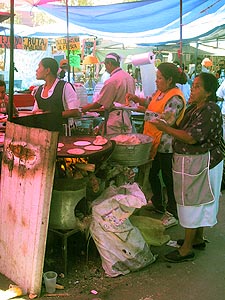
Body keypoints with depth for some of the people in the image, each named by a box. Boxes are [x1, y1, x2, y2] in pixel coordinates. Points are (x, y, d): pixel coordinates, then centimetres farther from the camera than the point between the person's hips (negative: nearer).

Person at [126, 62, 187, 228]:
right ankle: (157, 203, 41)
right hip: (154, 142, 9)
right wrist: (135, 98, 5)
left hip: (166, 146, -9)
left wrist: (149, 114, -21)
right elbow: (148, 102, 22)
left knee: (168, 177, 2)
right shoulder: (160, 92, 9)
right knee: (152, 173, 20)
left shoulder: (176, 98, -19)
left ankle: (173, 214, 16)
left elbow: (167, 120, -27)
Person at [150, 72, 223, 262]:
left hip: (200, 163, -9)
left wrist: (166, 129, -20)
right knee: (198, 202, 19)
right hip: (190, 161, 9)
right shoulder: (194, 108, 9)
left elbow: (192, 138, -26)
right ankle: (198, 239, 34)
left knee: (193, 202, -1)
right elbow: (185, 132, 14)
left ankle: (187, 249, 10)